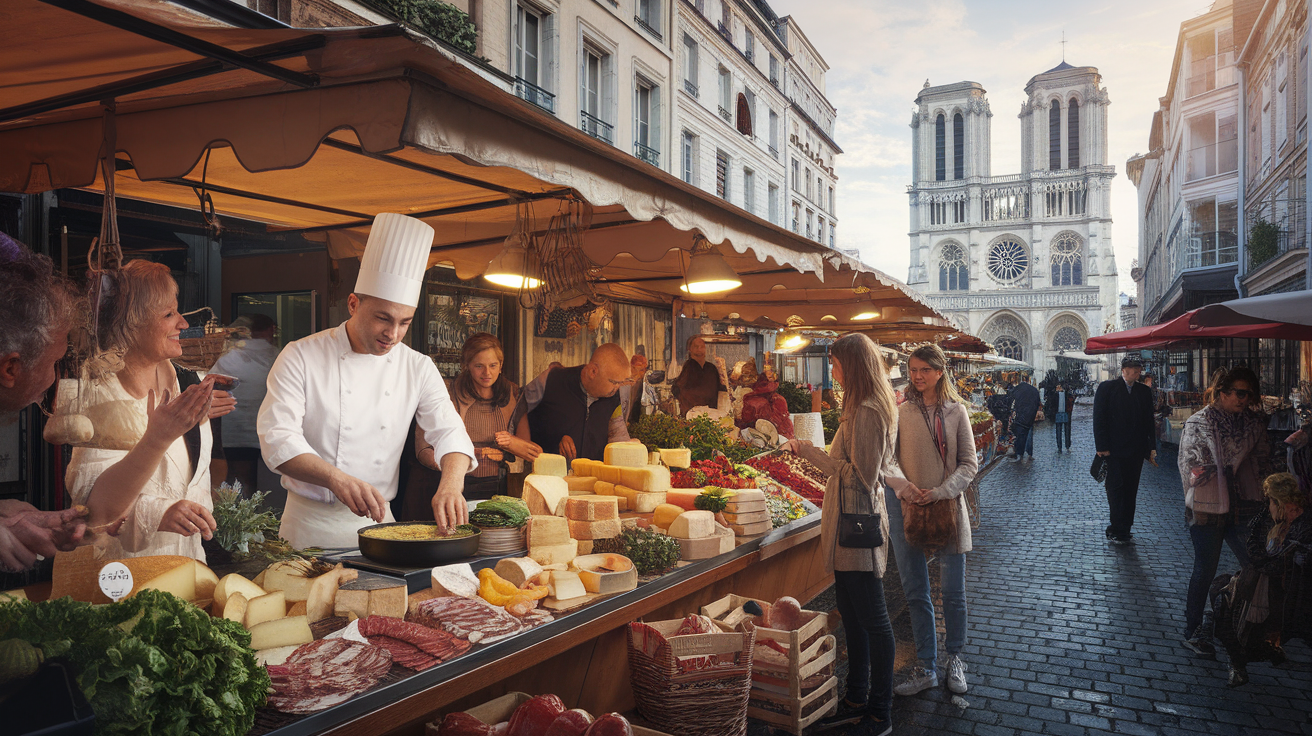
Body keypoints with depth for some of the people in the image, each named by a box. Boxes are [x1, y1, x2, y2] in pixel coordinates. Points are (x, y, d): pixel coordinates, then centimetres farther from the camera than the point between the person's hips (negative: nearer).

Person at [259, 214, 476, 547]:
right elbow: (278, 437, -16)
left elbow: (448, 431, -5)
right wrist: (336, 478, -34)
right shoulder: (301, 357, -9)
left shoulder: (418, 367, 1)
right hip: (311, 522, -3)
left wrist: (451, 484, -27)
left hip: (378, 521, 3)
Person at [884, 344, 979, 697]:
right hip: (907, 508, 1)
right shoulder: (901, 413, 1)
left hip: (947, 508, 0)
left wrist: (940, 492, -14)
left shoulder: (956, 411, 0)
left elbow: (969, 463, -1)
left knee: (953, 591, 8)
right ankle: (927, 668, 21)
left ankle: (955, 659, 30)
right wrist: (903, 486, -20)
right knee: (916, 593, 8)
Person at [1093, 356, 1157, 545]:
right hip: (1114, 450, -4)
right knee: (1116, 489, -3)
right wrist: (1102, 447, -12)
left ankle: (1123, 531, 14)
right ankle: (1118, 531, 1)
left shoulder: (1144, 391, 10)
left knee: (1131, 491, 7)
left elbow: (1149, 421, 11)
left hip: (1136, 451, 4)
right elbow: (1099, 419, -6)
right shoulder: (1107, 387, -2)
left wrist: (1151, 447, 3)